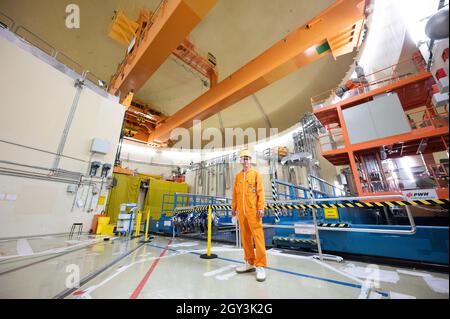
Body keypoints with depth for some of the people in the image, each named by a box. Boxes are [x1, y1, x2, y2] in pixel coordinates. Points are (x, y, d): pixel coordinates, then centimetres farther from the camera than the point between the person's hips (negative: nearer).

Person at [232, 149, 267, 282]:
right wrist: (233, 207, 11)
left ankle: (260, 266, 9)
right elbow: (235, 193, 15)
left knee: (257, 236, -3)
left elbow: (260, 191, -4)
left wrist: (261, 207, -11)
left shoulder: (256, 174, 3)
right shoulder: (238, 176, 14)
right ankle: (250, 262, 25)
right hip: (241, 212, 5)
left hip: (253, 211, -4)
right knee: (245, 237, 11)